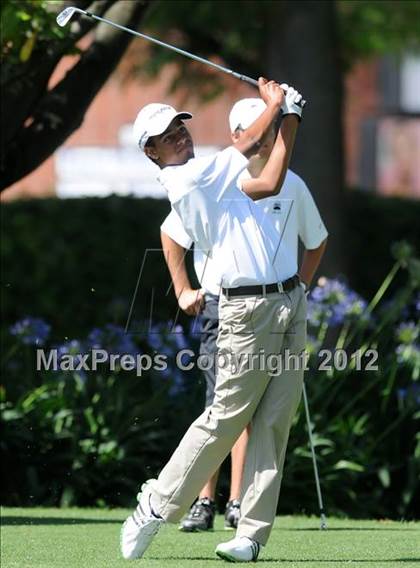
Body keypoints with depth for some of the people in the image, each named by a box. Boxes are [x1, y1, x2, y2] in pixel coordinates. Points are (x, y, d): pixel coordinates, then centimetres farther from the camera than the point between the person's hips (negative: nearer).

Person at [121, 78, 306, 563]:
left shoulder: (210, 177, 18)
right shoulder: (185, 179, -9)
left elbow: (269, 182, 15)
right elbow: (247, 145, -4)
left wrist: (290, 117, 15)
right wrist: (275, 104, 12)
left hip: (290, 301, 8)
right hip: (251, 309, -8)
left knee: (274, 422, 1)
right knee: (227, 414, -7)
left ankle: (252, 532, -1)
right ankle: (155, 508, 5)